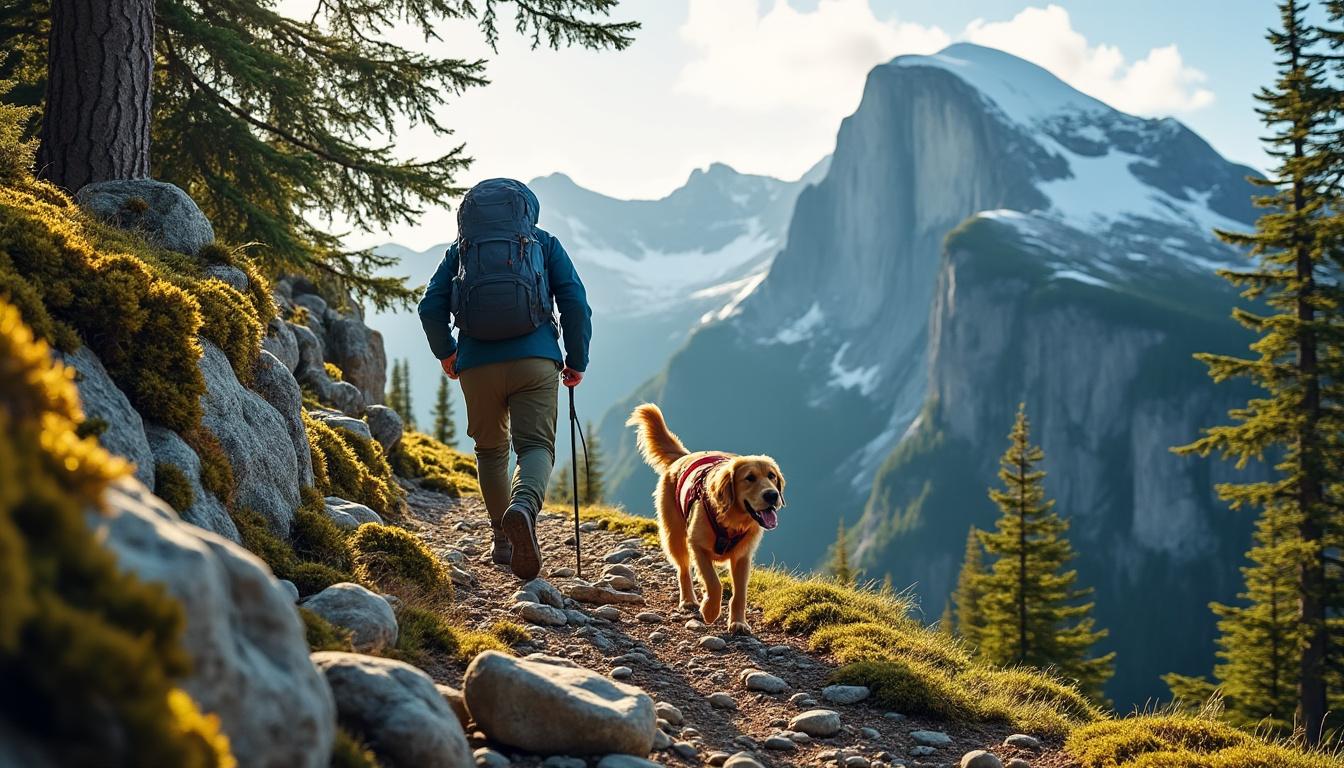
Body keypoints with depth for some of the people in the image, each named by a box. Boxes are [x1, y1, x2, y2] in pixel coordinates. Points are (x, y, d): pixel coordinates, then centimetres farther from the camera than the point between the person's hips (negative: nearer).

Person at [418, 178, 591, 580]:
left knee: (490, 450, 19)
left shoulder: (461, 249, 16)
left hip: (477, 365, 2)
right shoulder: (545, 243, 14)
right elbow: (576, 303, 3)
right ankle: (524, 505, -35)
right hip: (535, 360, -2)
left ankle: (502, 538, 21)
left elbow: (430, 308, 8)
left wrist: (445, 353, 24)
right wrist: (577, 362, 12)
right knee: (535, 445, -4)